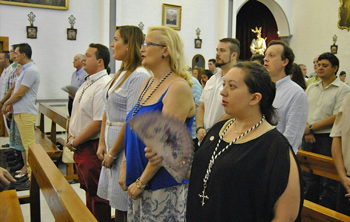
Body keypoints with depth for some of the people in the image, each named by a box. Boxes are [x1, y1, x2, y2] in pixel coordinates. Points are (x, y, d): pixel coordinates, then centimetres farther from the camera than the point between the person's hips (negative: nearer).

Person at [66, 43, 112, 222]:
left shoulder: (104, 85, -20)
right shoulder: (87, 83, 11)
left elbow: (99, 123, -24)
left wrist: (74, 142, -14)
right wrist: (71, 136, 3)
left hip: (93, 147, -9)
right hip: (80, 148, 10)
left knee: (96, 194, 5)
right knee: (88, 191, 23)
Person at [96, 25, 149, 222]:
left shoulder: (139, 77, -18)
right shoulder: (120, 73, 11)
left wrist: (113, 152, -13)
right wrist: (102, 143, 7)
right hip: (112, 143, 9)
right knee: (118, 205, 19)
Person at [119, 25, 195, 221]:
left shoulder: (178, 87, -17)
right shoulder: (148, 83, 8)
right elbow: (133, 131, 11)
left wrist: (141, 182, -15)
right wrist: (126, 171, 6)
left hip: (166, 187, -7)